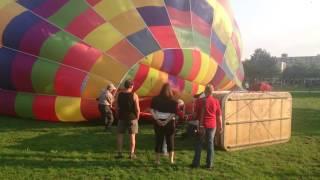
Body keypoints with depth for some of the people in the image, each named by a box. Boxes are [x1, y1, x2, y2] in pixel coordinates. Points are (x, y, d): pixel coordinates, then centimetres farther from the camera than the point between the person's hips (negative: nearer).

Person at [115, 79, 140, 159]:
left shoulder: (119, 95, -1)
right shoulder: (134, 95, -10)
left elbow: (116, 107, 0)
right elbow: (137, 109, -12)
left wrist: (119, 115, 12)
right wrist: (137, 117, 2)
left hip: (122, 117, 2)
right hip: (132, 118, -2)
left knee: (120, 135, 11)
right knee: (132, 135, 6)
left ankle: (119, 153, 12)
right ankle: (132, 154, 8)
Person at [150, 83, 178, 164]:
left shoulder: (156, 99, 0)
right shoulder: (173, 101, -6)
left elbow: (152, 110, -7)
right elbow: (173, 114, -14)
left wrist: (157, 120, -12)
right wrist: (166, 122, -15)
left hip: (158, 122, 2)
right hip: (169, 123, -1)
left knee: (158, 140, 10)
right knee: (170, 141, 11)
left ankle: (157, 160, 15)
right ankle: (171, 160, 17)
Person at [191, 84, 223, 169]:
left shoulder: (200, 101, -8)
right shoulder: (216, 101, -3)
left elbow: (196, 114, -2)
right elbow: (219, 115, 2)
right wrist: (220, 126, 11)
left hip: (202, 125, -2)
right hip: (212, 125, 2)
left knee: (199, 144, 8)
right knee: (210, 143, 9)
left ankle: (196, 163, 11)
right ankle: (209, 164, 11)